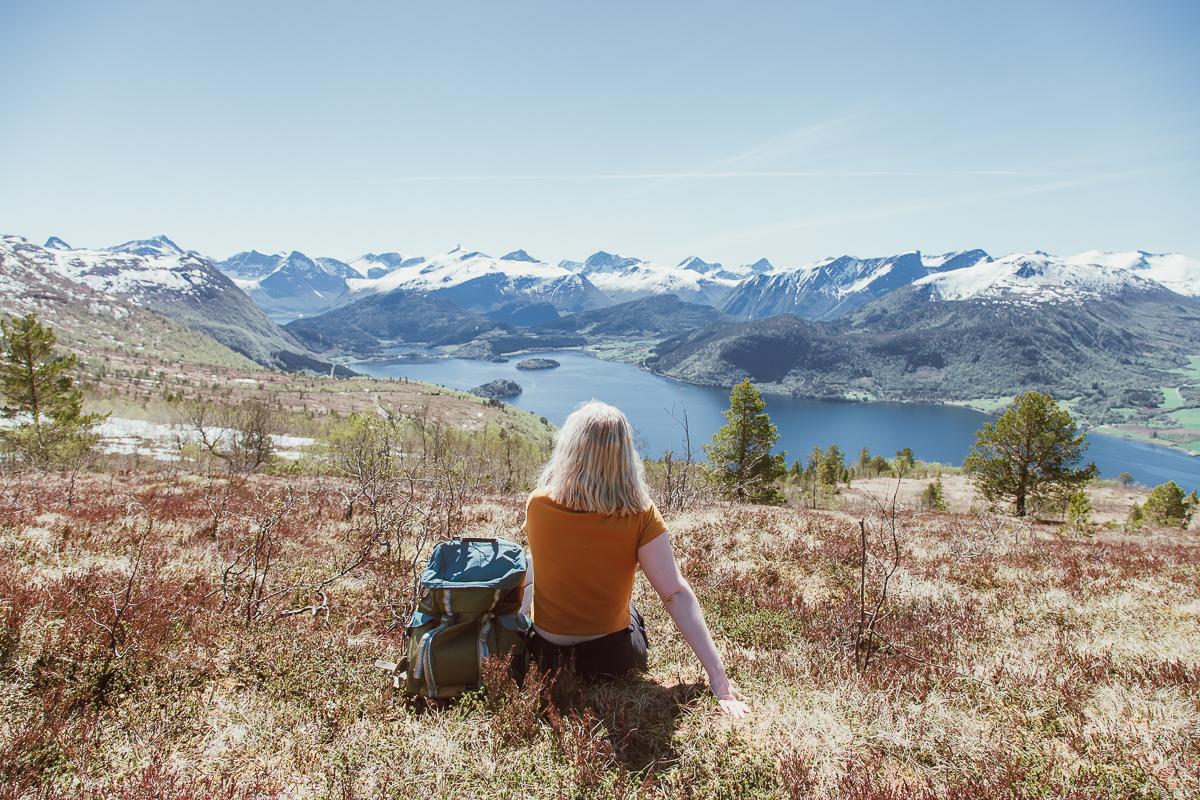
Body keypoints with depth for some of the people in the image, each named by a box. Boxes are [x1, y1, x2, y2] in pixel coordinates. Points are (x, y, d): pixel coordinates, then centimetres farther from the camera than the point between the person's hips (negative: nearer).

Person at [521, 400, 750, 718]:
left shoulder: (538, 504, -17)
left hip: (546, 655, 0)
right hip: (613, 659, 0)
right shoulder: (640, 515, -21)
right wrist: (718, 676, -20)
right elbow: (676, 595, -23)